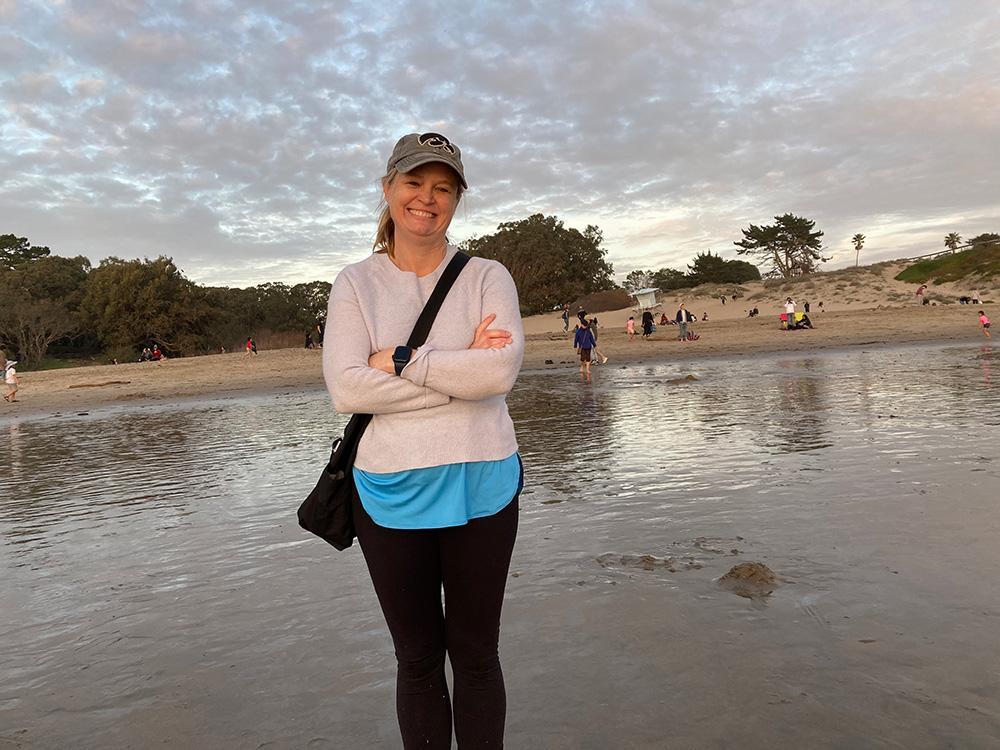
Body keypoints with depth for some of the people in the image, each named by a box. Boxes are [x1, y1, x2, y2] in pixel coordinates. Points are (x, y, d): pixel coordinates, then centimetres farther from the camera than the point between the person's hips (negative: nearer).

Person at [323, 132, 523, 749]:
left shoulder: (487, 277, 1)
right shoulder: (356, 284, 2)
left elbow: (501, 371, -16)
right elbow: (346, 390, -12)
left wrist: (401, 360, -14)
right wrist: (460, 370, -14)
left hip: (479, 489, 0)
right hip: (391, 493, 1)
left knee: (476, 654, 15)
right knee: (418, 659, 17)